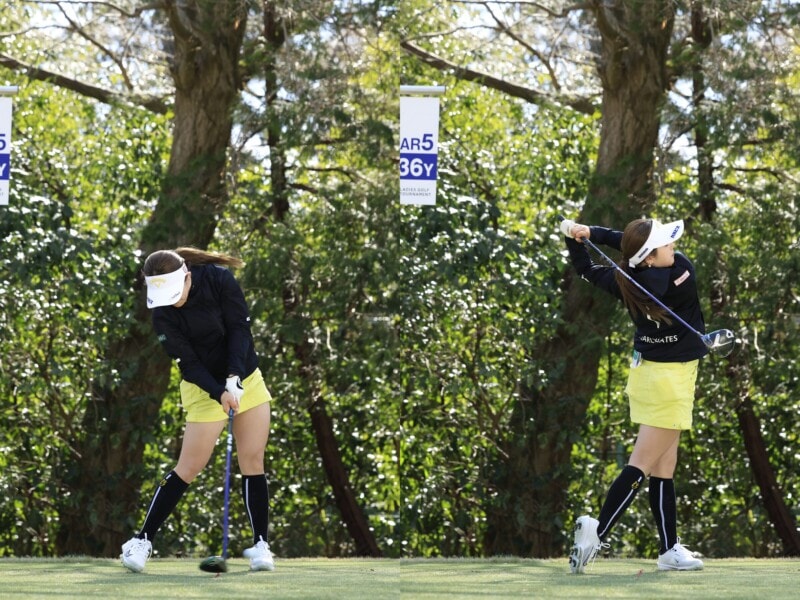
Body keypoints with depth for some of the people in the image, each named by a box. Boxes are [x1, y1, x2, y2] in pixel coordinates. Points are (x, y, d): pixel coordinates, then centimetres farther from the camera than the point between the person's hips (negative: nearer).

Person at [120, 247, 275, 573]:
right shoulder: (163, 313, -17)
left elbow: (239, 329, -16)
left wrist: (234, 377, -27)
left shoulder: (219, 279, -16)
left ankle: (260, 544, 6)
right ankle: (142, 540, 1)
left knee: (253, 463, -1)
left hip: (245, 379, 2)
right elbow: (187, 361, -17)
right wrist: (220, 393, -30)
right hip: (205, 388, -2)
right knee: (189, 467, -6)